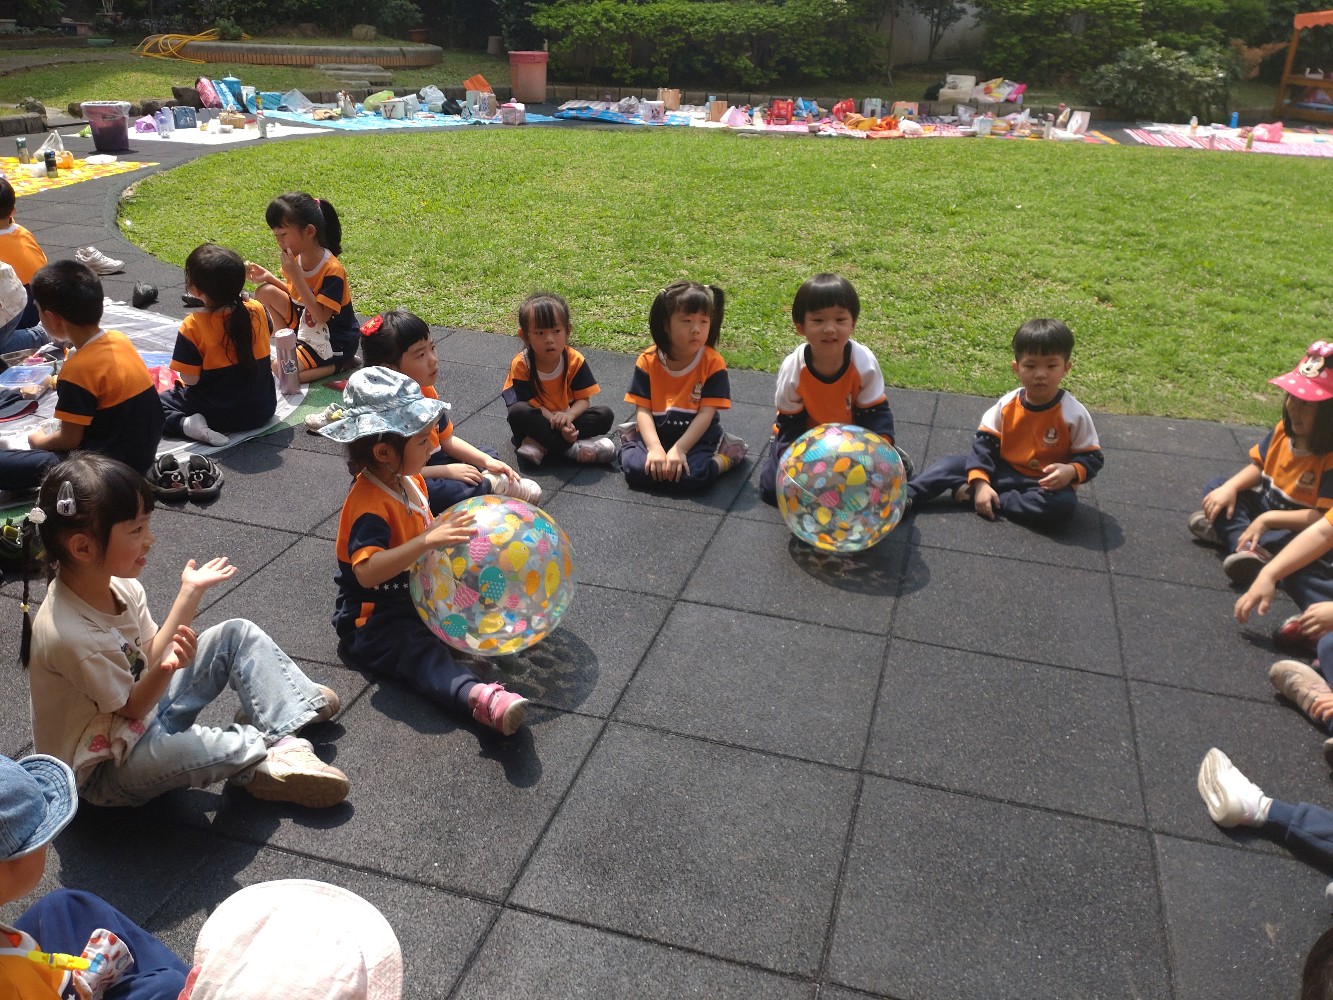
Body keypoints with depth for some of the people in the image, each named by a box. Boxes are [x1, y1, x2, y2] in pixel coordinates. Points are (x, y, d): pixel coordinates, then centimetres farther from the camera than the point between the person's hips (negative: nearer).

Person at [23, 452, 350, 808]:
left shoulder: (118, 584, -9)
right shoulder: (69, 634, -34)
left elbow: (151, 655, 0)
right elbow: (131, 707, -22)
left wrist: (190, 593, -5)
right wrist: (167, 668, -42)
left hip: (142, 703, 9)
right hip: (104, 767, -8)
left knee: (238, 634, 1)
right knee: (188, 748, -40)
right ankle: (272, 755, -9)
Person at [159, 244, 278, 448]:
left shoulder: (193, 326, -20)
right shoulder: (257, 310, -9)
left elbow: (190, 378, -18)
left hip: (218, 414, -5)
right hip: (262, 410, 5)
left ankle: (186, 424, -12)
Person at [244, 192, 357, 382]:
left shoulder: (331, 269, -25)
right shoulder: (297, 259, -2)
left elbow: (321, 316, -28)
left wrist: (296, 275, -31)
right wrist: (269, 277, 0)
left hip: (334, 341, -8)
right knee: (265, 291, 1)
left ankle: (337, 365, -7)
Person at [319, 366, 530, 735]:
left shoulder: (408, 480, 3)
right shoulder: (369, 505, -26)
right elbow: (367, 572, -40)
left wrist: (444, 528, 2)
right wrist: (427, 541, -47)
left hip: (415, 593, 11)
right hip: (373, 618, -11)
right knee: (423, 652, -36)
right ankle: (481, 698, -57)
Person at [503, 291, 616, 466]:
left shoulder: (575, 360, -12)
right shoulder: (521, 364, -18)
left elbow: (584, 399, -11)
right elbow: (532, 403, -19)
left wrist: (569, 415, -33)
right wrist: (556, 421, -35)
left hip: (566, 419, 3)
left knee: (605, 415, -19)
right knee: (518, 412, -33)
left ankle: (540, 444, -28)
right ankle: (573, 449, -30)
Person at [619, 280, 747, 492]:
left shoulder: (713, 363, -10)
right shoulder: (648, 361, -5)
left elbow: (706, 413, -14)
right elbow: (642, 410, -8)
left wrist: (679, 449, -23)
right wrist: (655, 448, -23)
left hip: (697, 437, -2)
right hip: (657, 434, 2)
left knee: (689, 476, -30)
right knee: (635, 468, -25)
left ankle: (721, 461, 1)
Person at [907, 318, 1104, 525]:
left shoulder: (1074, 414, -11)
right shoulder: (1006, 405, -5)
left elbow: (1092, 457, -5)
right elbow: (984, 443, -4)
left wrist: (1071, 471, -28)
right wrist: (981, 483, -18)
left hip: (1046, 485, -3)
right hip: (1002, 472, 3)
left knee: (1063, 504, -35)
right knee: (953, 463, -11)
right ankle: (906, 495, -28)